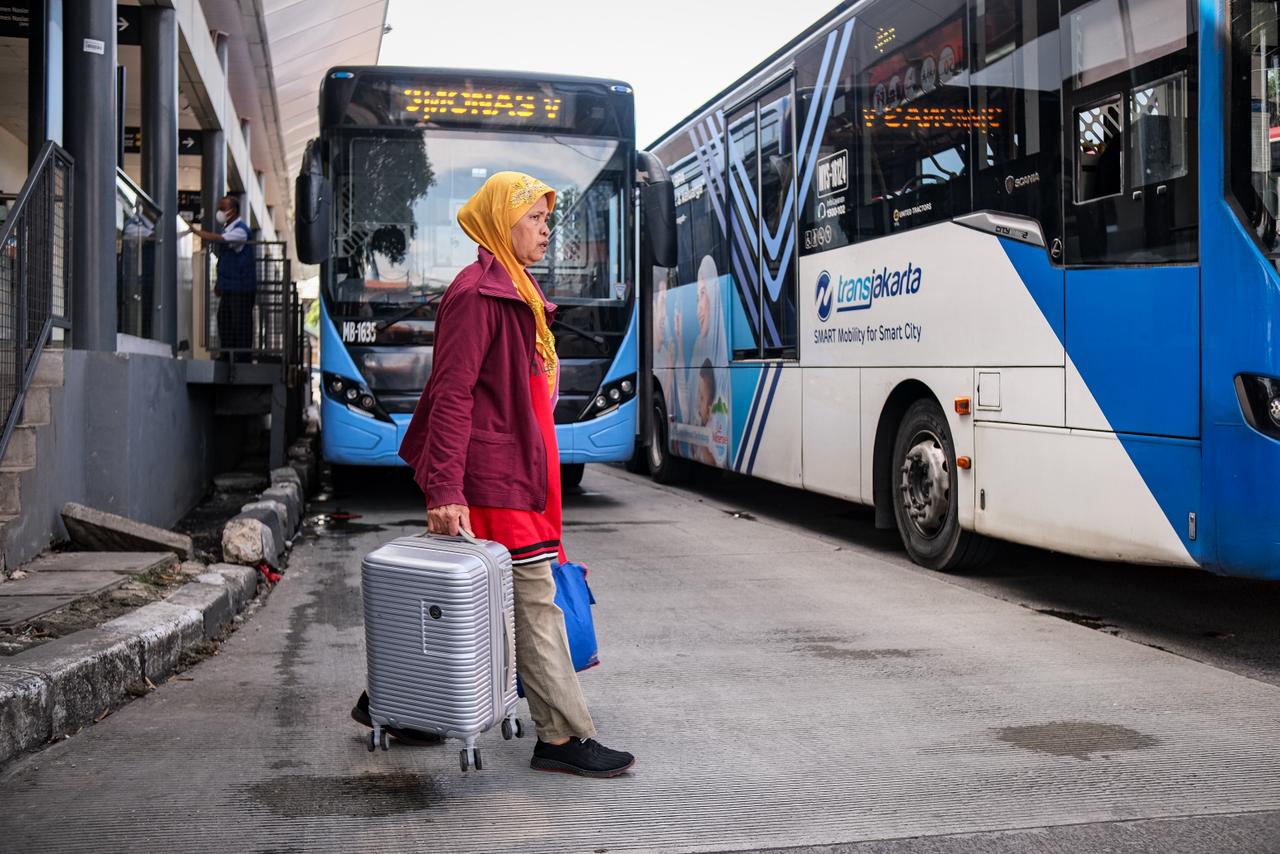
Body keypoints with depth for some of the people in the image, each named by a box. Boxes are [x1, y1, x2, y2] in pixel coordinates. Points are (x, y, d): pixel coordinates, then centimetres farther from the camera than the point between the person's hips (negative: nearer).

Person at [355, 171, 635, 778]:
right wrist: (444, 489, -23)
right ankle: (563, 737, 4)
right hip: (492, 476, -10)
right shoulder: (477, 293, -12)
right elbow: (451, 396, -18)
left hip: (517, 469, 10)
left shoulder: (517, 294, 20)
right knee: (533, 600, -5)